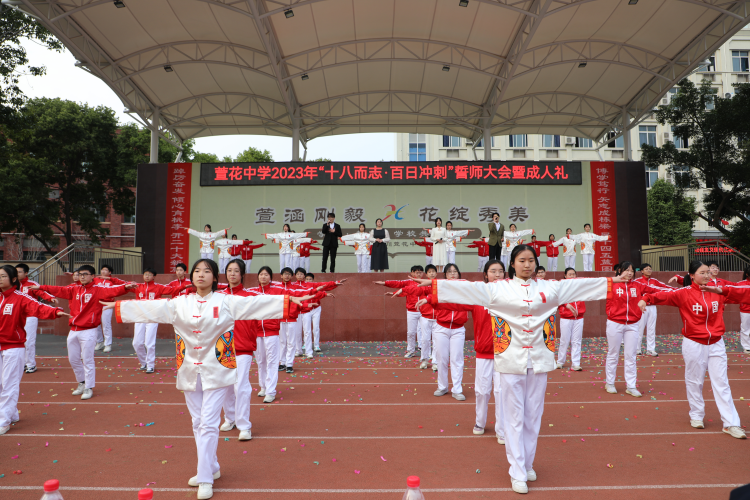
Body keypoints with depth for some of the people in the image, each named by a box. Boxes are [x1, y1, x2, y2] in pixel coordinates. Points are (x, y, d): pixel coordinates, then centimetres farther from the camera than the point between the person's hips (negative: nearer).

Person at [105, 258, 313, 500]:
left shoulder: (227, 302, -6)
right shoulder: (179, 304, 4)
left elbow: (258, 303, -12)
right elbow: (149, 307, 9)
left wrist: (290, 300, -19)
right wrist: (117, 306, 10)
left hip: (216, 370, -4)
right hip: (189, 371, 4)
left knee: (208, 423, -4)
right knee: (198, 423, 14)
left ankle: (206, 480, 8)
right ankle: (212, 468, 32)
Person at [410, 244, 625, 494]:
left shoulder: (549, 288, 7)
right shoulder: (497, 289, -3)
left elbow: (580, 285, 14)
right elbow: (466, 288, -10)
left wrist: (611, 280, 16)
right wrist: (433, 284, -17)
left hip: (539, 360, 3)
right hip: (512, 360, -3)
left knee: (533, 416, 12)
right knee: (514, 417, 4)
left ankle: (527, 464, 31)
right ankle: (517, 473, 15)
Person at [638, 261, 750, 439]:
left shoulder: (719, 291, 1)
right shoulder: (684, 293, -10)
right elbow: (665, 295, -26)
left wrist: (722, 290, -20)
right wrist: (646, 299, -46)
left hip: (716, 344, 3)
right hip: (693, 343, -3)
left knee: (722, 383, 6)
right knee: (695, 381, 9)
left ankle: (731, 424, 12)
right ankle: (697, 416, 26)